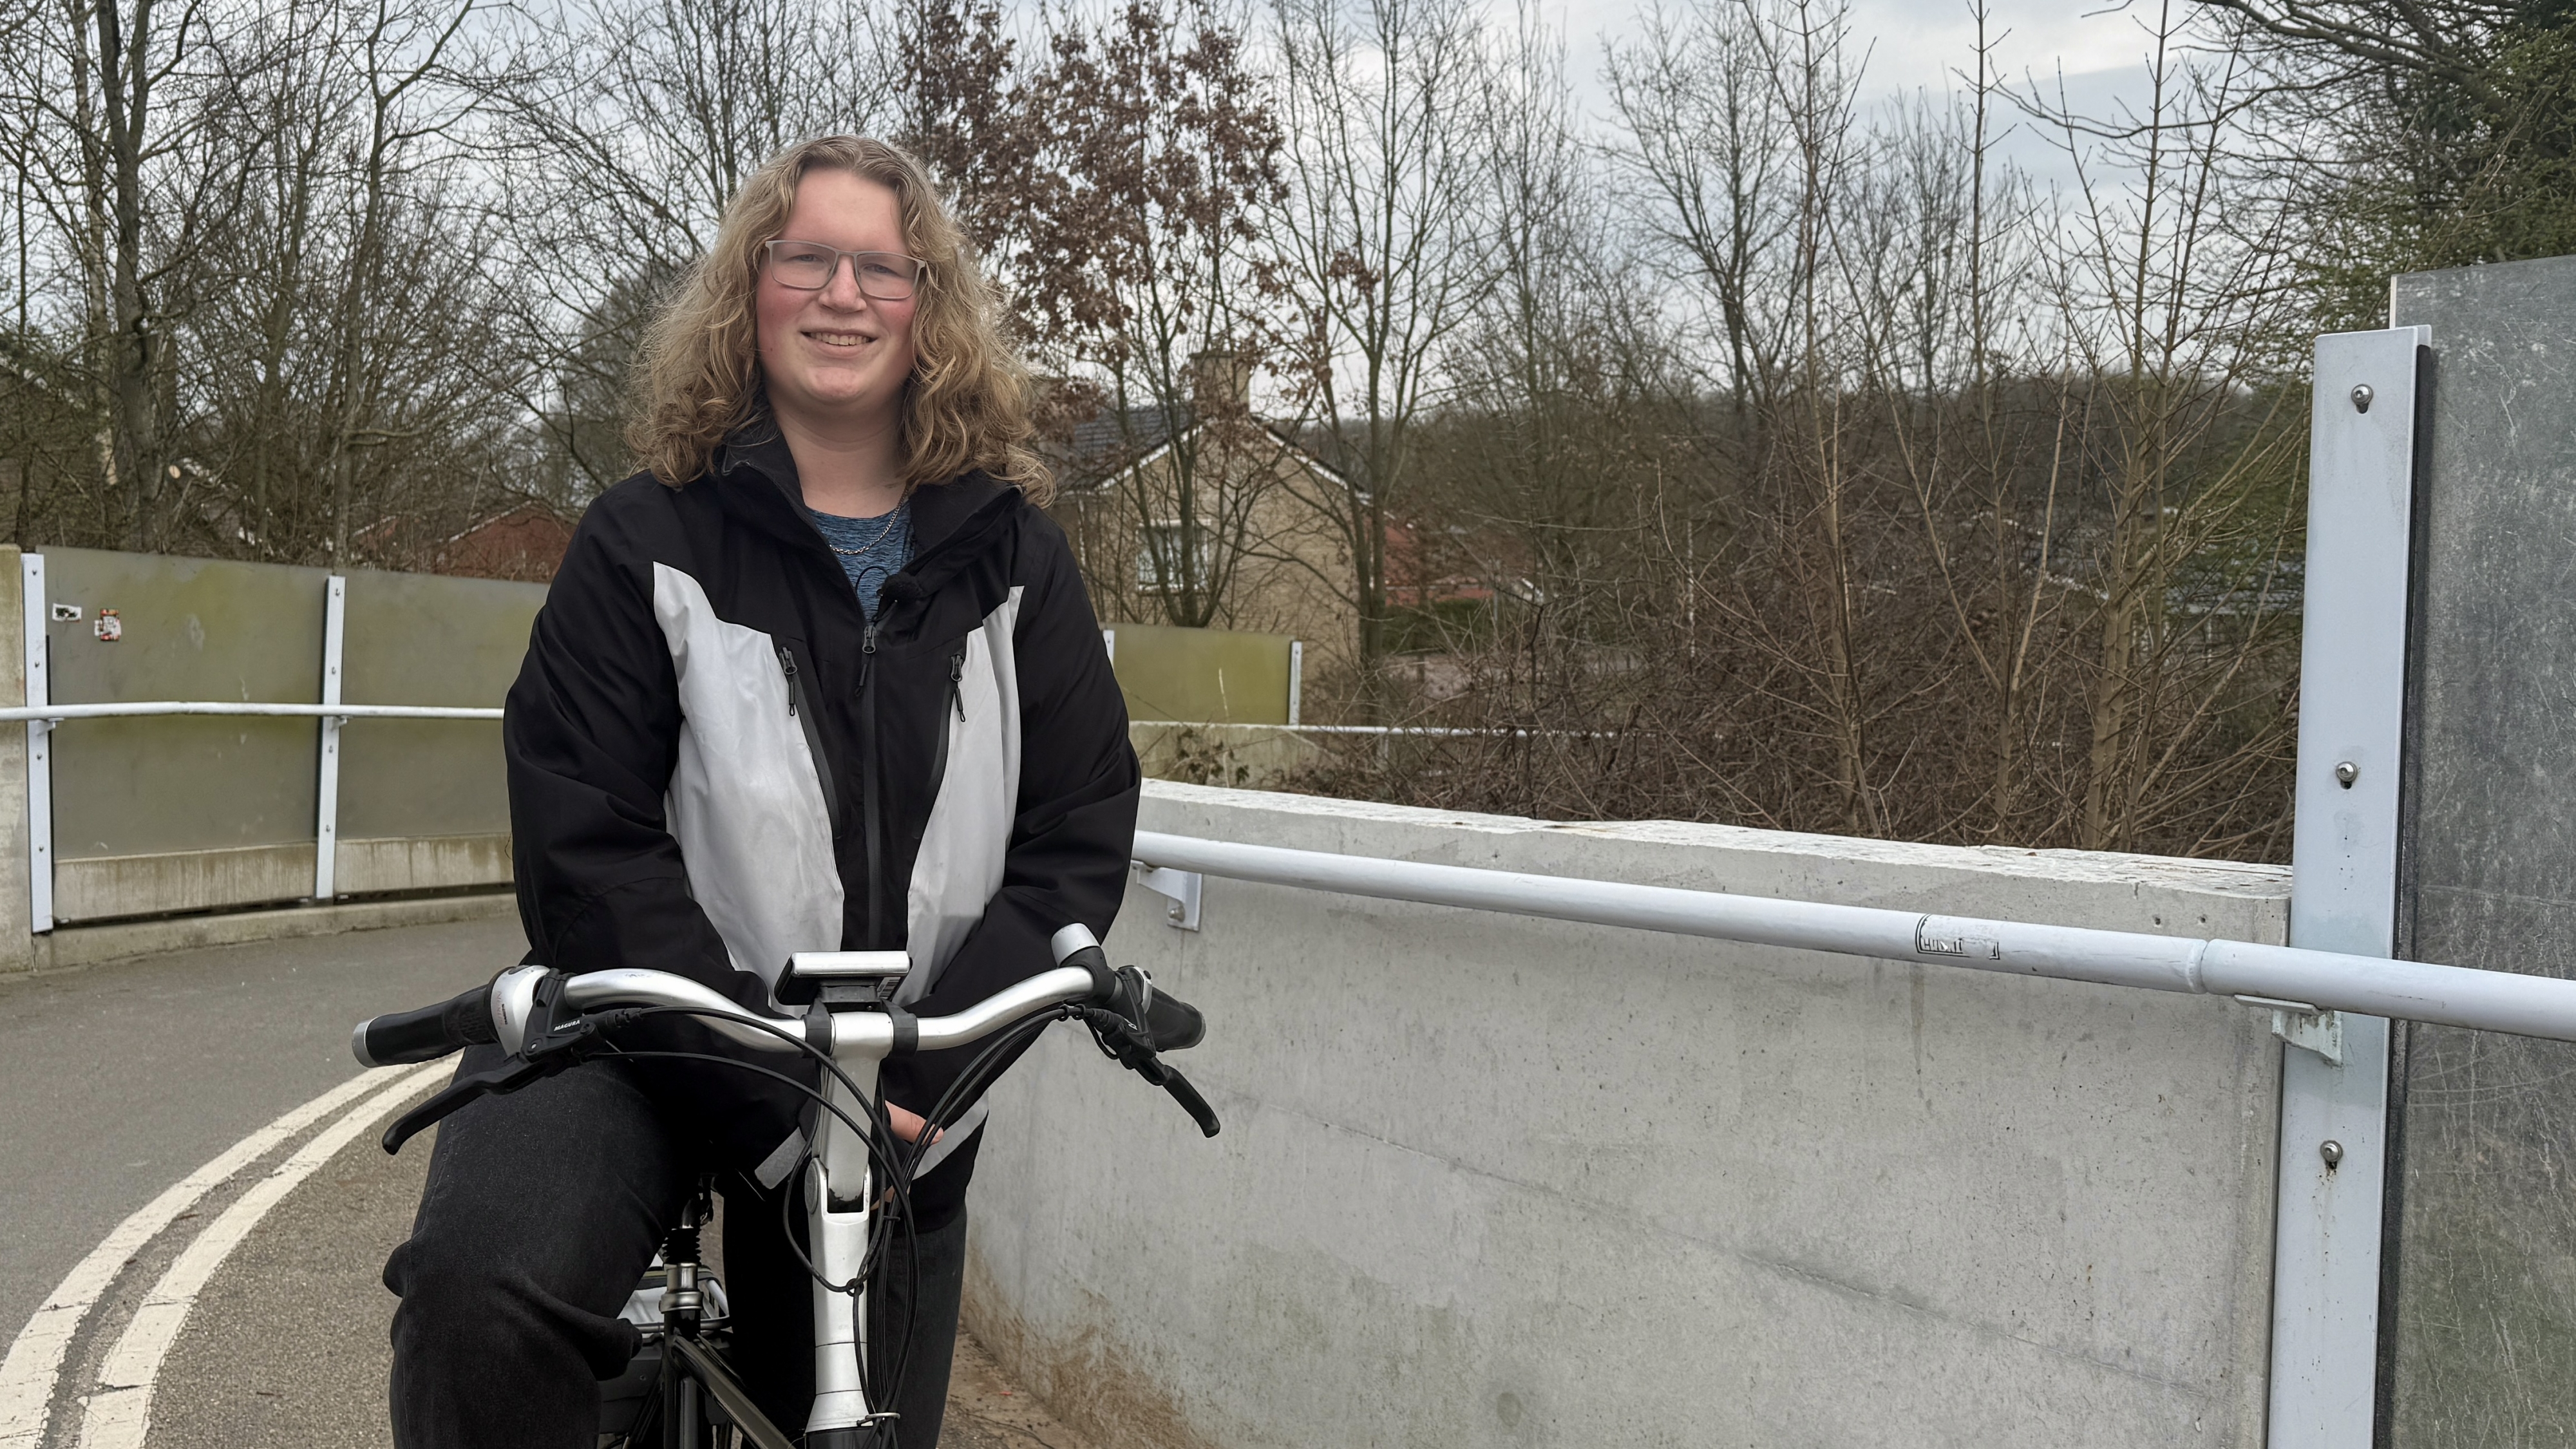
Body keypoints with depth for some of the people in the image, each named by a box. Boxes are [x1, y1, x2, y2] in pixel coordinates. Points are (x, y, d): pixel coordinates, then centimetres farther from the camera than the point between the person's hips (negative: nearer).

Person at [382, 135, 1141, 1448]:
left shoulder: (1007, 555, 2)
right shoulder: (650, 540, -5)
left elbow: (1078, 830, -3)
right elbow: (588, 849, -11)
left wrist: (921, 1070, -15)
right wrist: (775, 1090, -21)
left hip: (902, 1094, 3)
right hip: (653, 1037, -2)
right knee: (483, 1292, -31)